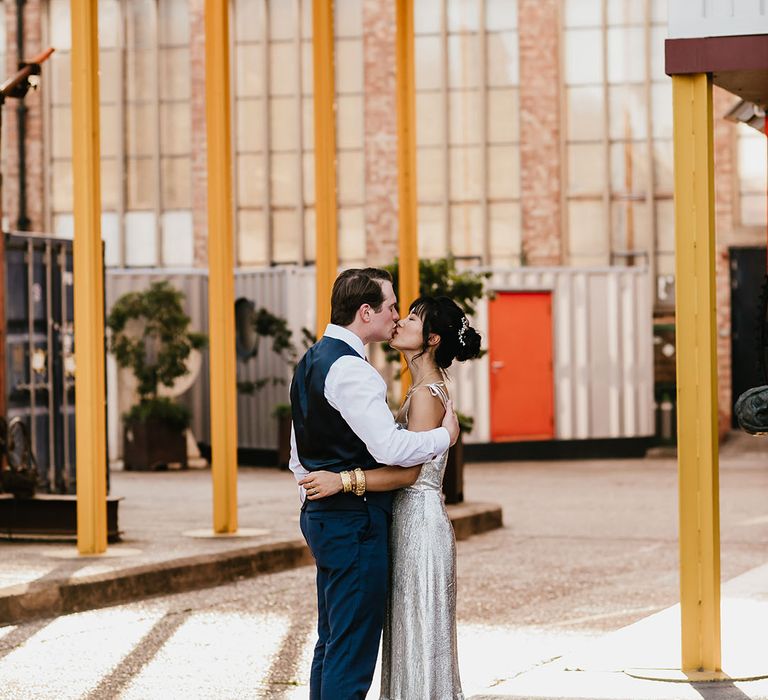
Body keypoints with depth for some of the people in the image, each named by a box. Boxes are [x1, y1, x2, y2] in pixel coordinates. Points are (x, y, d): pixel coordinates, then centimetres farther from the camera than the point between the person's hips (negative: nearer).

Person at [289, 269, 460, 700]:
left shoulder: (312, 361, 15)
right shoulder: (349, 369, -17)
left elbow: (299, 456, 21)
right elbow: (391, 448, -24)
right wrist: (445, 435, -9)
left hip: (321, 515, 10)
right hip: (355, 520, -10)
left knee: (332, 643, 15)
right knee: (353, 651, -7)